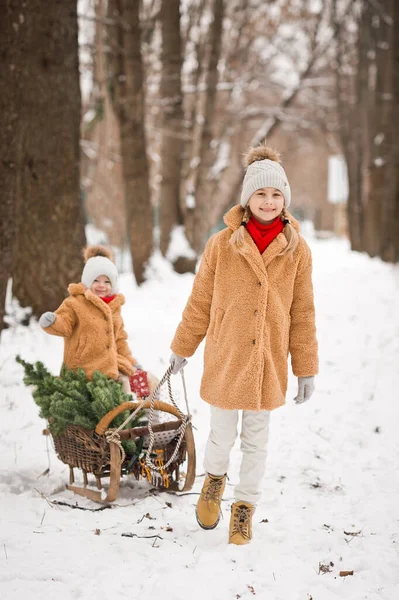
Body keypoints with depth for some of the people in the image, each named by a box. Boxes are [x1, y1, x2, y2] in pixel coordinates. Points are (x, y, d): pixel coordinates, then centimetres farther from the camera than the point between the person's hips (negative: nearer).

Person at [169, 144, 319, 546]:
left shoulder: (297, 250, -3)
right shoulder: (222, 244, -7)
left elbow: (302, 313, 2)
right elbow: (200, 302, 3)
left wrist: (306, 368, 4)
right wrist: (181, 348, 10)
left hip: (268, 362, 1)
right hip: (225, 360, -1)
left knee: (256, 440, 13)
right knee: (222, 437, 8)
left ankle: (244, 505, 33)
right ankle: (214, 478, 41)